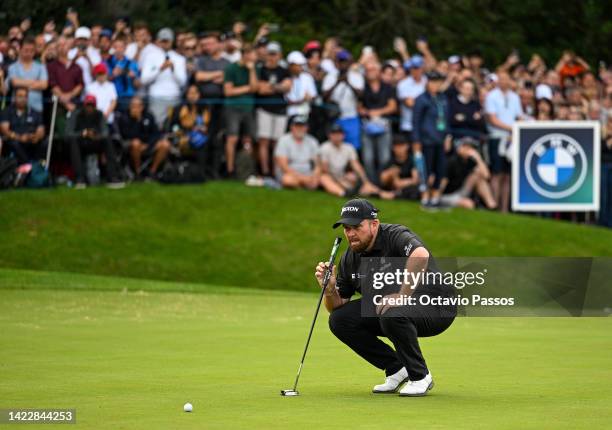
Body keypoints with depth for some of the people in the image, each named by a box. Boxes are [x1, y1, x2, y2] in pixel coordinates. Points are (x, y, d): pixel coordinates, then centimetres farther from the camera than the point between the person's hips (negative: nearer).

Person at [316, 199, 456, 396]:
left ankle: (420, 377, -13)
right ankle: (396, 370, 5)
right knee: (339, 320, -6)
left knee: (392, 316, -37)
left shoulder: (396, 236, -20)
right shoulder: (350, 258, 3)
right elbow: (336, 307, 8)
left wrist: (403, 295, -39)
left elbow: (421, 254, -45)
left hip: (436, 306, -8)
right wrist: (329, 289, -14)